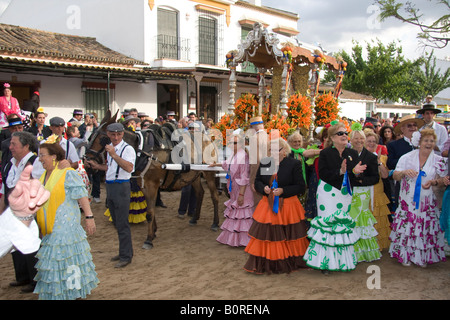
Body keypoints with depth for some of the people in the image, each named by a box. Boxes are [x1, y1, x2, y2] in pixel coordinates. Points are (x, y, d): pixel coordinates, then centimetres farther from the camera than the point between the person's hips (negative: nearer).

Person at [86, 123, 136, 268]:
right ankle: (124, 251, 29)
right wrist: (97, 166, 14)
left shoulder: (128, 149, -12)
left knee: (122, 223, -4)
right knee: (116, 222, 16)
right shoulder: (110, 148, 15)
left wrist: (114, 155, -30)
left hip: (121, 186, -9)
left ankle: (126, 256, 7)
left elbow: (129, 168, -27)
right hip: (110, 186, 9)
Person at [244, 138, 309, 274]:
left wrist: (283, 191, -17)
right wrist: (264, 188, -9)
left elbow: (300, 187, -6)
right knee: (267, 235, 3)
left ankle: (288, 263, 20)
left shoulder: (294, 164, -5)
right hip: (268, 205, 3)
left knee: (287, 238, 3)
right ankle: (265, 264, 15)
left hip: (287, 206, -3)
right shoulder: (264, 162, 7)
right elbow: (257, 182, 13)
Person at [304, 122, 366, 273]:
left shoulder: (352, 153, 9)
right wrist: (340, 172, -23)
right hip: (328, 193, -4)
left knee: (344, 225, 8)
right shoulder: (325, 153, -4)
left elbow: (356, 175, 8)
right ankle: (325, 262, 5)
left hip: (345, 193, 5)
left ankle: (343, 260, 20)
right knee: (327, 224, -4)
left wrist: (356, 171, -14)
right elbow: (323, 174, -13)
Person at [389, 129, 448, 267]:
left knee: (426, 228, 2)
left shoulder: (439, 161, 3)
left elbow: (443, 181, 5)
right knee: (406, 227, 1)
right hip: (408, 201, 0)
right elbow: (395, 176, 0)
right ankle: (405, 255, 17)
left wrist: (433, 182, -16)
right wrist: (404, 172, -22)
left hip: (427, 202, 1)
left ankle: (423, 257, 19)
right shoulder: (407, 157, 1)